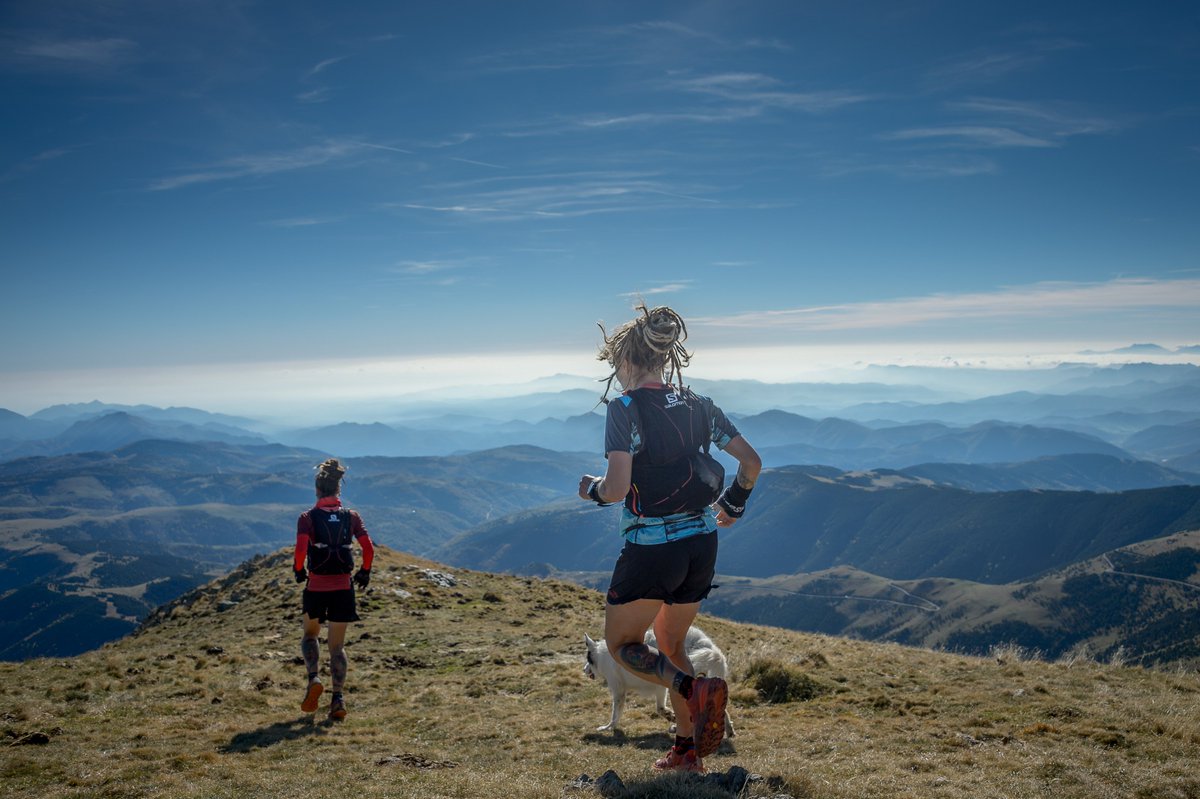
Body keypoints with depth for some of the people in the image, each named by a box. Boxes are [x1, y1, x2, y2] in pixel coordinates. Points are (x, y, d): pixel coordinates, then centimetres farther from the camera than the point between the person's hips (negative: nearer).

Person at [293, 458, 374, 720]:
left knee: (310, 634, 24)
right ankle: (338, 698, 1)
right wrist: (365, 572, 11)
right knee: (337, 645, 10)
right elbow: (369, 548, -5)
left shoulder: (308, 517, -6)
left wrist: (298, 570, 1)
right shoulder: (351, 517, 1)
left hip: (315, 587, -1)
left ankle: (313, 679, 3)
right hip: (343, 588, 1)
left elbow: (301, 548, -18)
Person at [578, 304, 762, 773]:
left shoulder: (625, 409, -13)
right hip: (701, 546, 7)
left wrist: (591, 489, 2)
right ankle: (687, 750, 23)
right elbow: (751, 462, 5)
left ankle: (697, 690, -11)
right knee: (670, 643, 24)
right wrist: (733, 506, 21)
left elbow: (617, 488, -20)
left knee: (621, 644, 13)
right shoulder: (698, 407, 5)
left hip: (650, 549, -6)